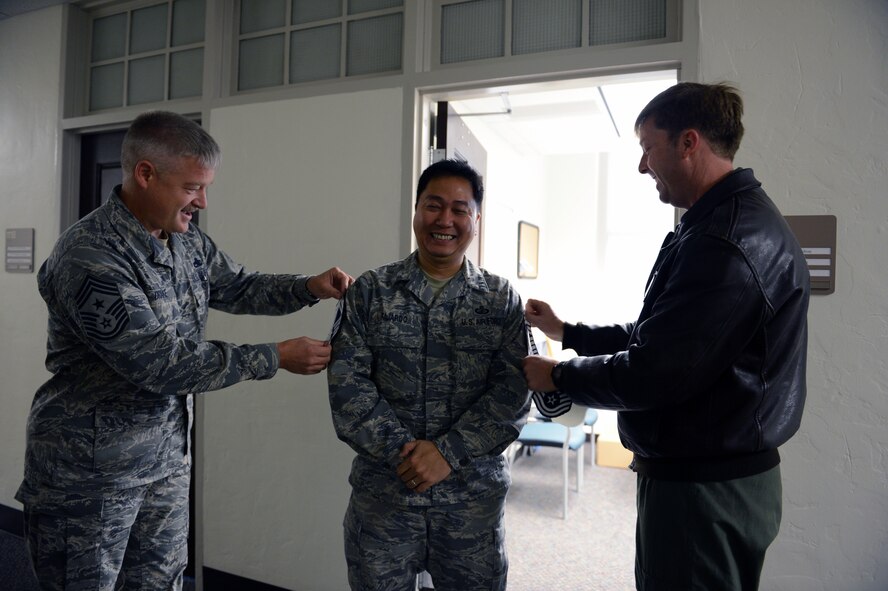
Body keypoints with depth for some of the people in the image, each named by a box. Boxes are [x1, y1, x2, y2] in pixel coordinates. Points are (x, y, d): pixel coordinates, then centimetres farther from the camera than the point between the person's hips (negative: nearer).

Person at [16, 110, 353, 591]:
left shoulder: (187, 239, 0)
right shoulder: (89, 257, -25)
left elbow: (238, 288, 14)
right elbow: (160, 363, -27)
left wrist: (309, 287, -4)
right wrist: (276, 357, -22)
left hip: (167, 459, 7)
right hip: (89, 470, -7)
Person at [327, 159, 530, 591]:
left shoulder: (502, 300, 1)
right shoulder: (369, 291, 0)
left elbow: (512, 394, -6)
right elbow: (347, 384, -6)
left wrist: (447, 452, -16)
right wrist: (402, 451, -15)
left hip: (474, 495, 1)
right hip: (382, 492, 0)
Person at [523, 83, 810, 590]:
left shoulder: (728, 240, -23)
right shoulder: (735, 220, 12)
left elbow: (654, 374, -25)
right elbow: (655, 336, 16)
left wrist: (559, 376, -10)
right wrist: (567, 332, 15)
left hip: (704, 491, -10)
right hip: (706, 476, 10)